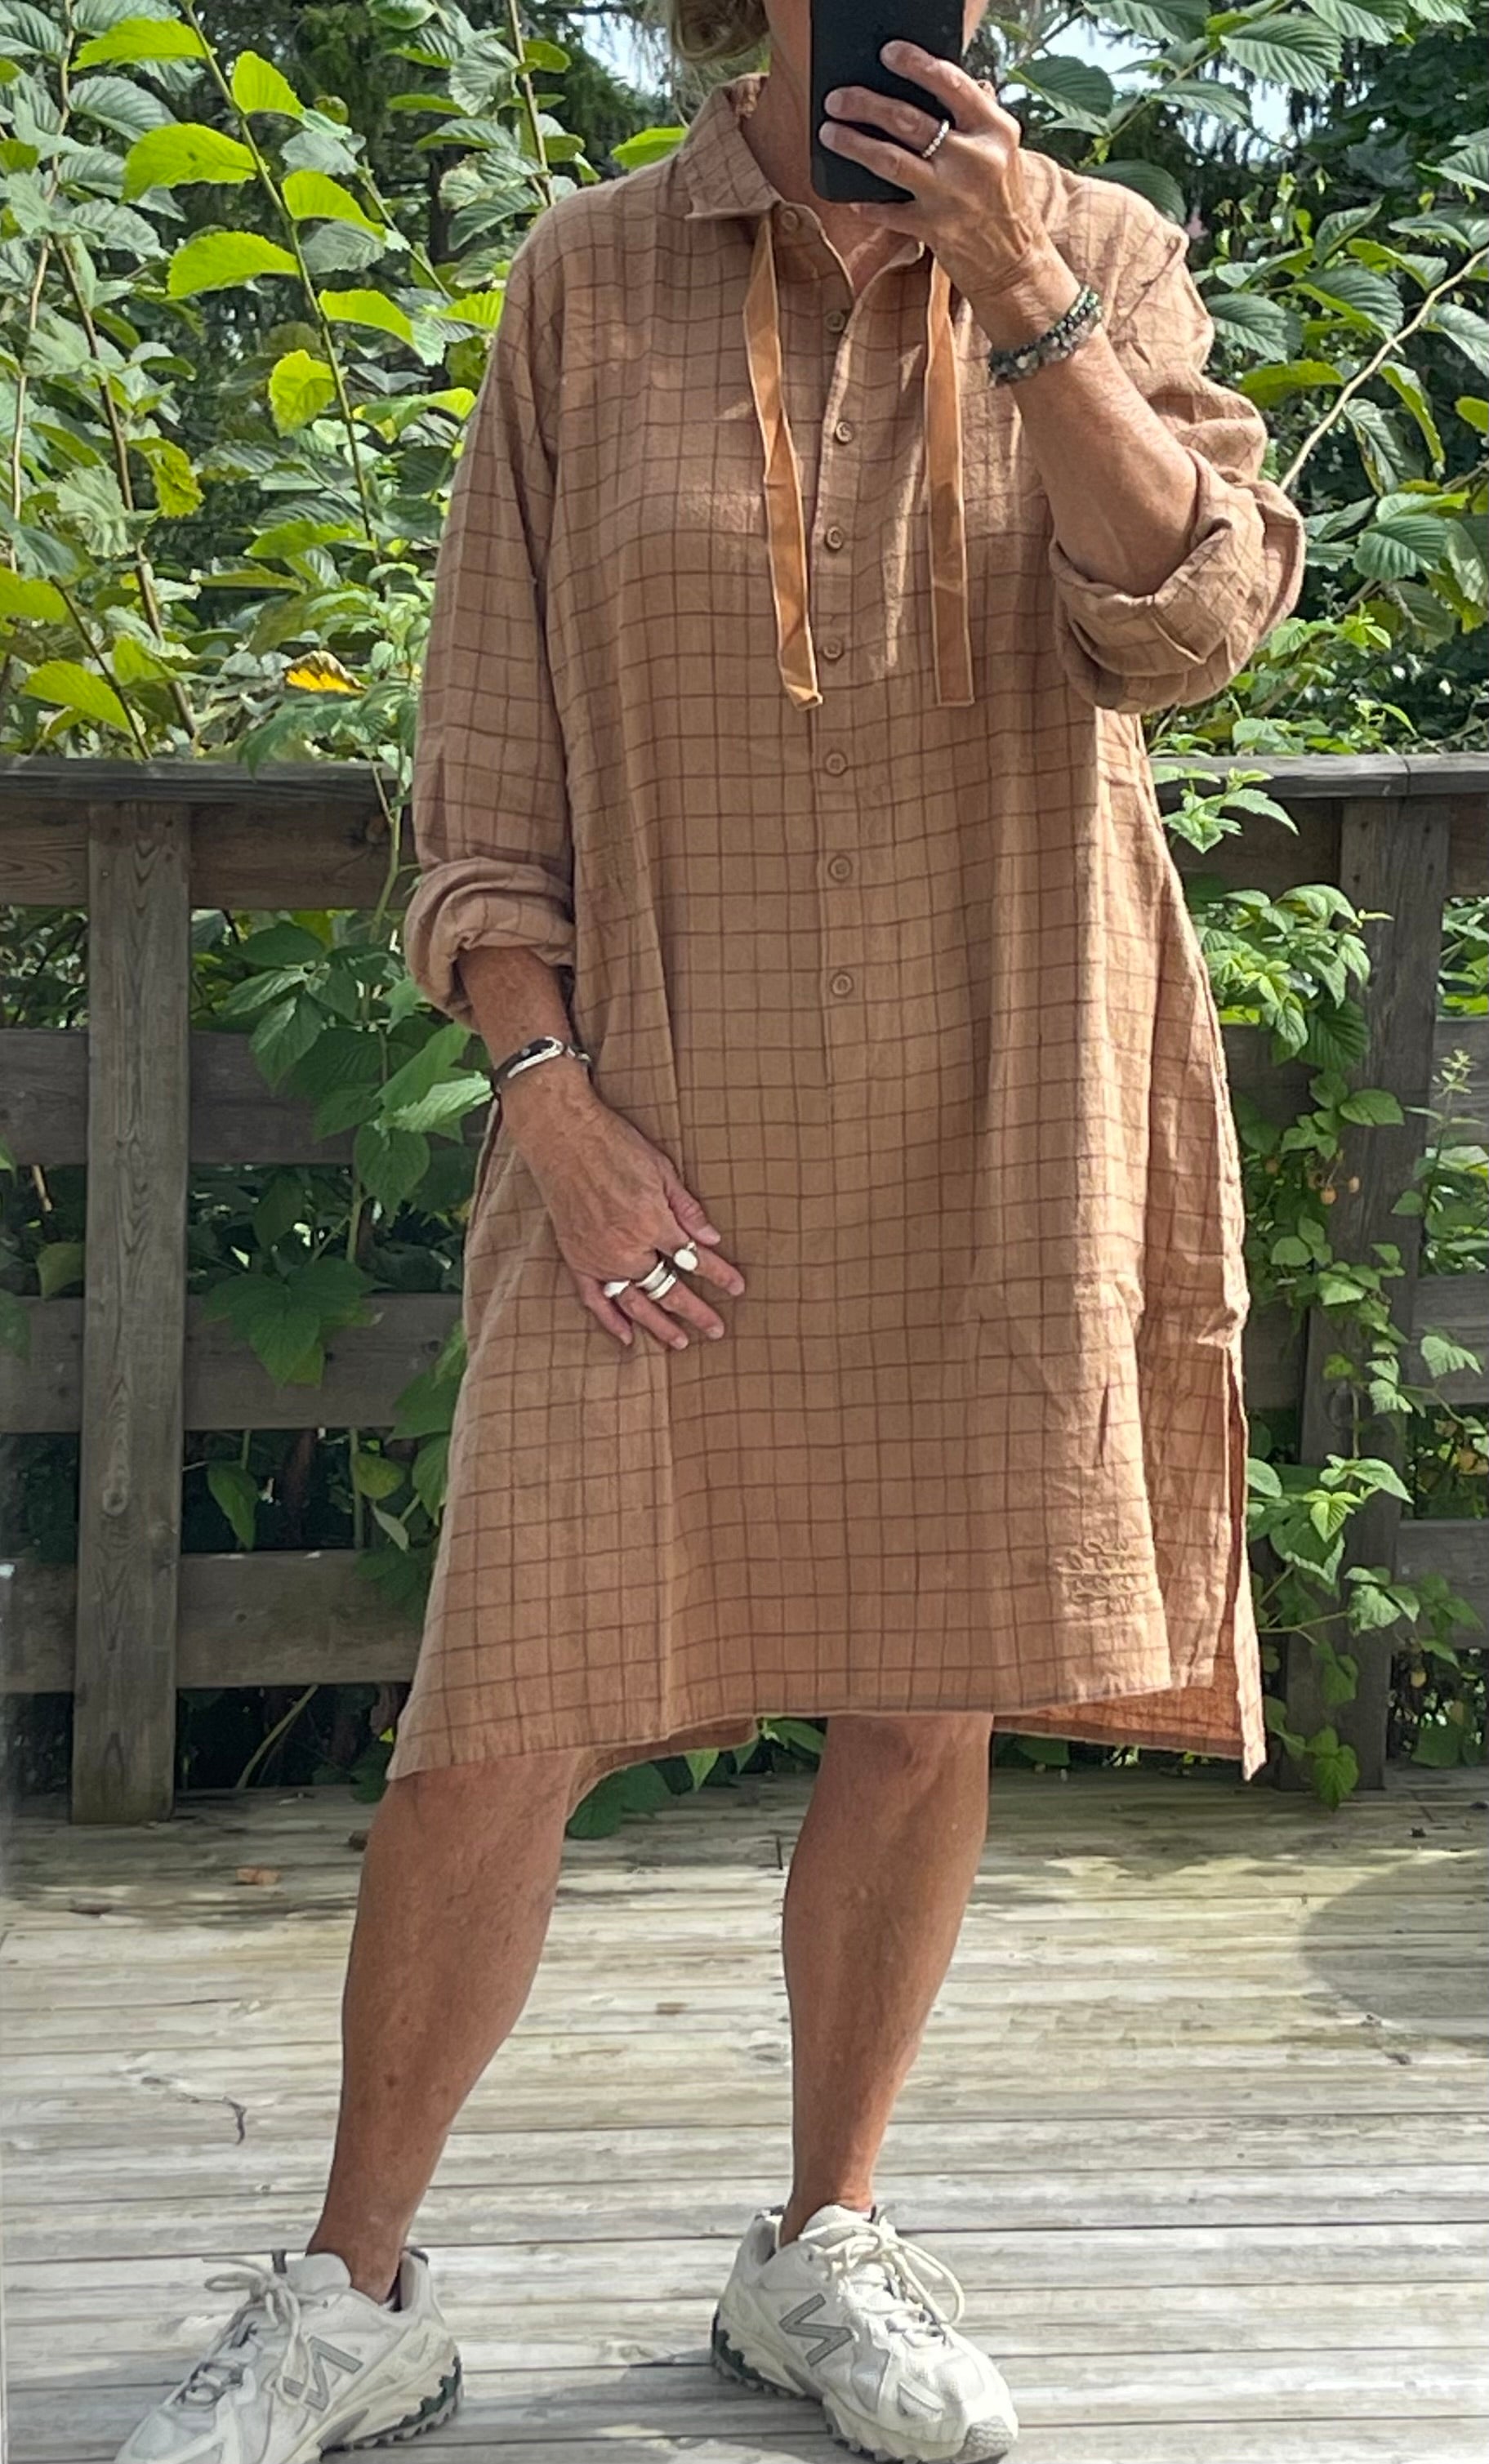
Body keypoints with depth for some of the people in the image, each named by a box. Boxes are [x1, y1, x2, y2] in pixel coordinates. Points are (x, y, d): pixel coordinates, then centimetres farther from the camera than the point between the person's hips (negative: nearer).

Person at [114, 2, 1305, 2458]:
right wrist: (550, 1095, -7)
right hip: (670, 1125, -1)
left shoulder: (1100, 253, 5)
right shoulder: (591, 278, 3)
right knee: (501, 1721, -3)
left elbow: (1196, 618, -10)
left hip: (996, 1129, 2)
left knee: (926, 1704, 8)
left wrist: (1014, 298, -18)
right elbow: (490, 754, 2)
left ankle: (820, 2250, 28)